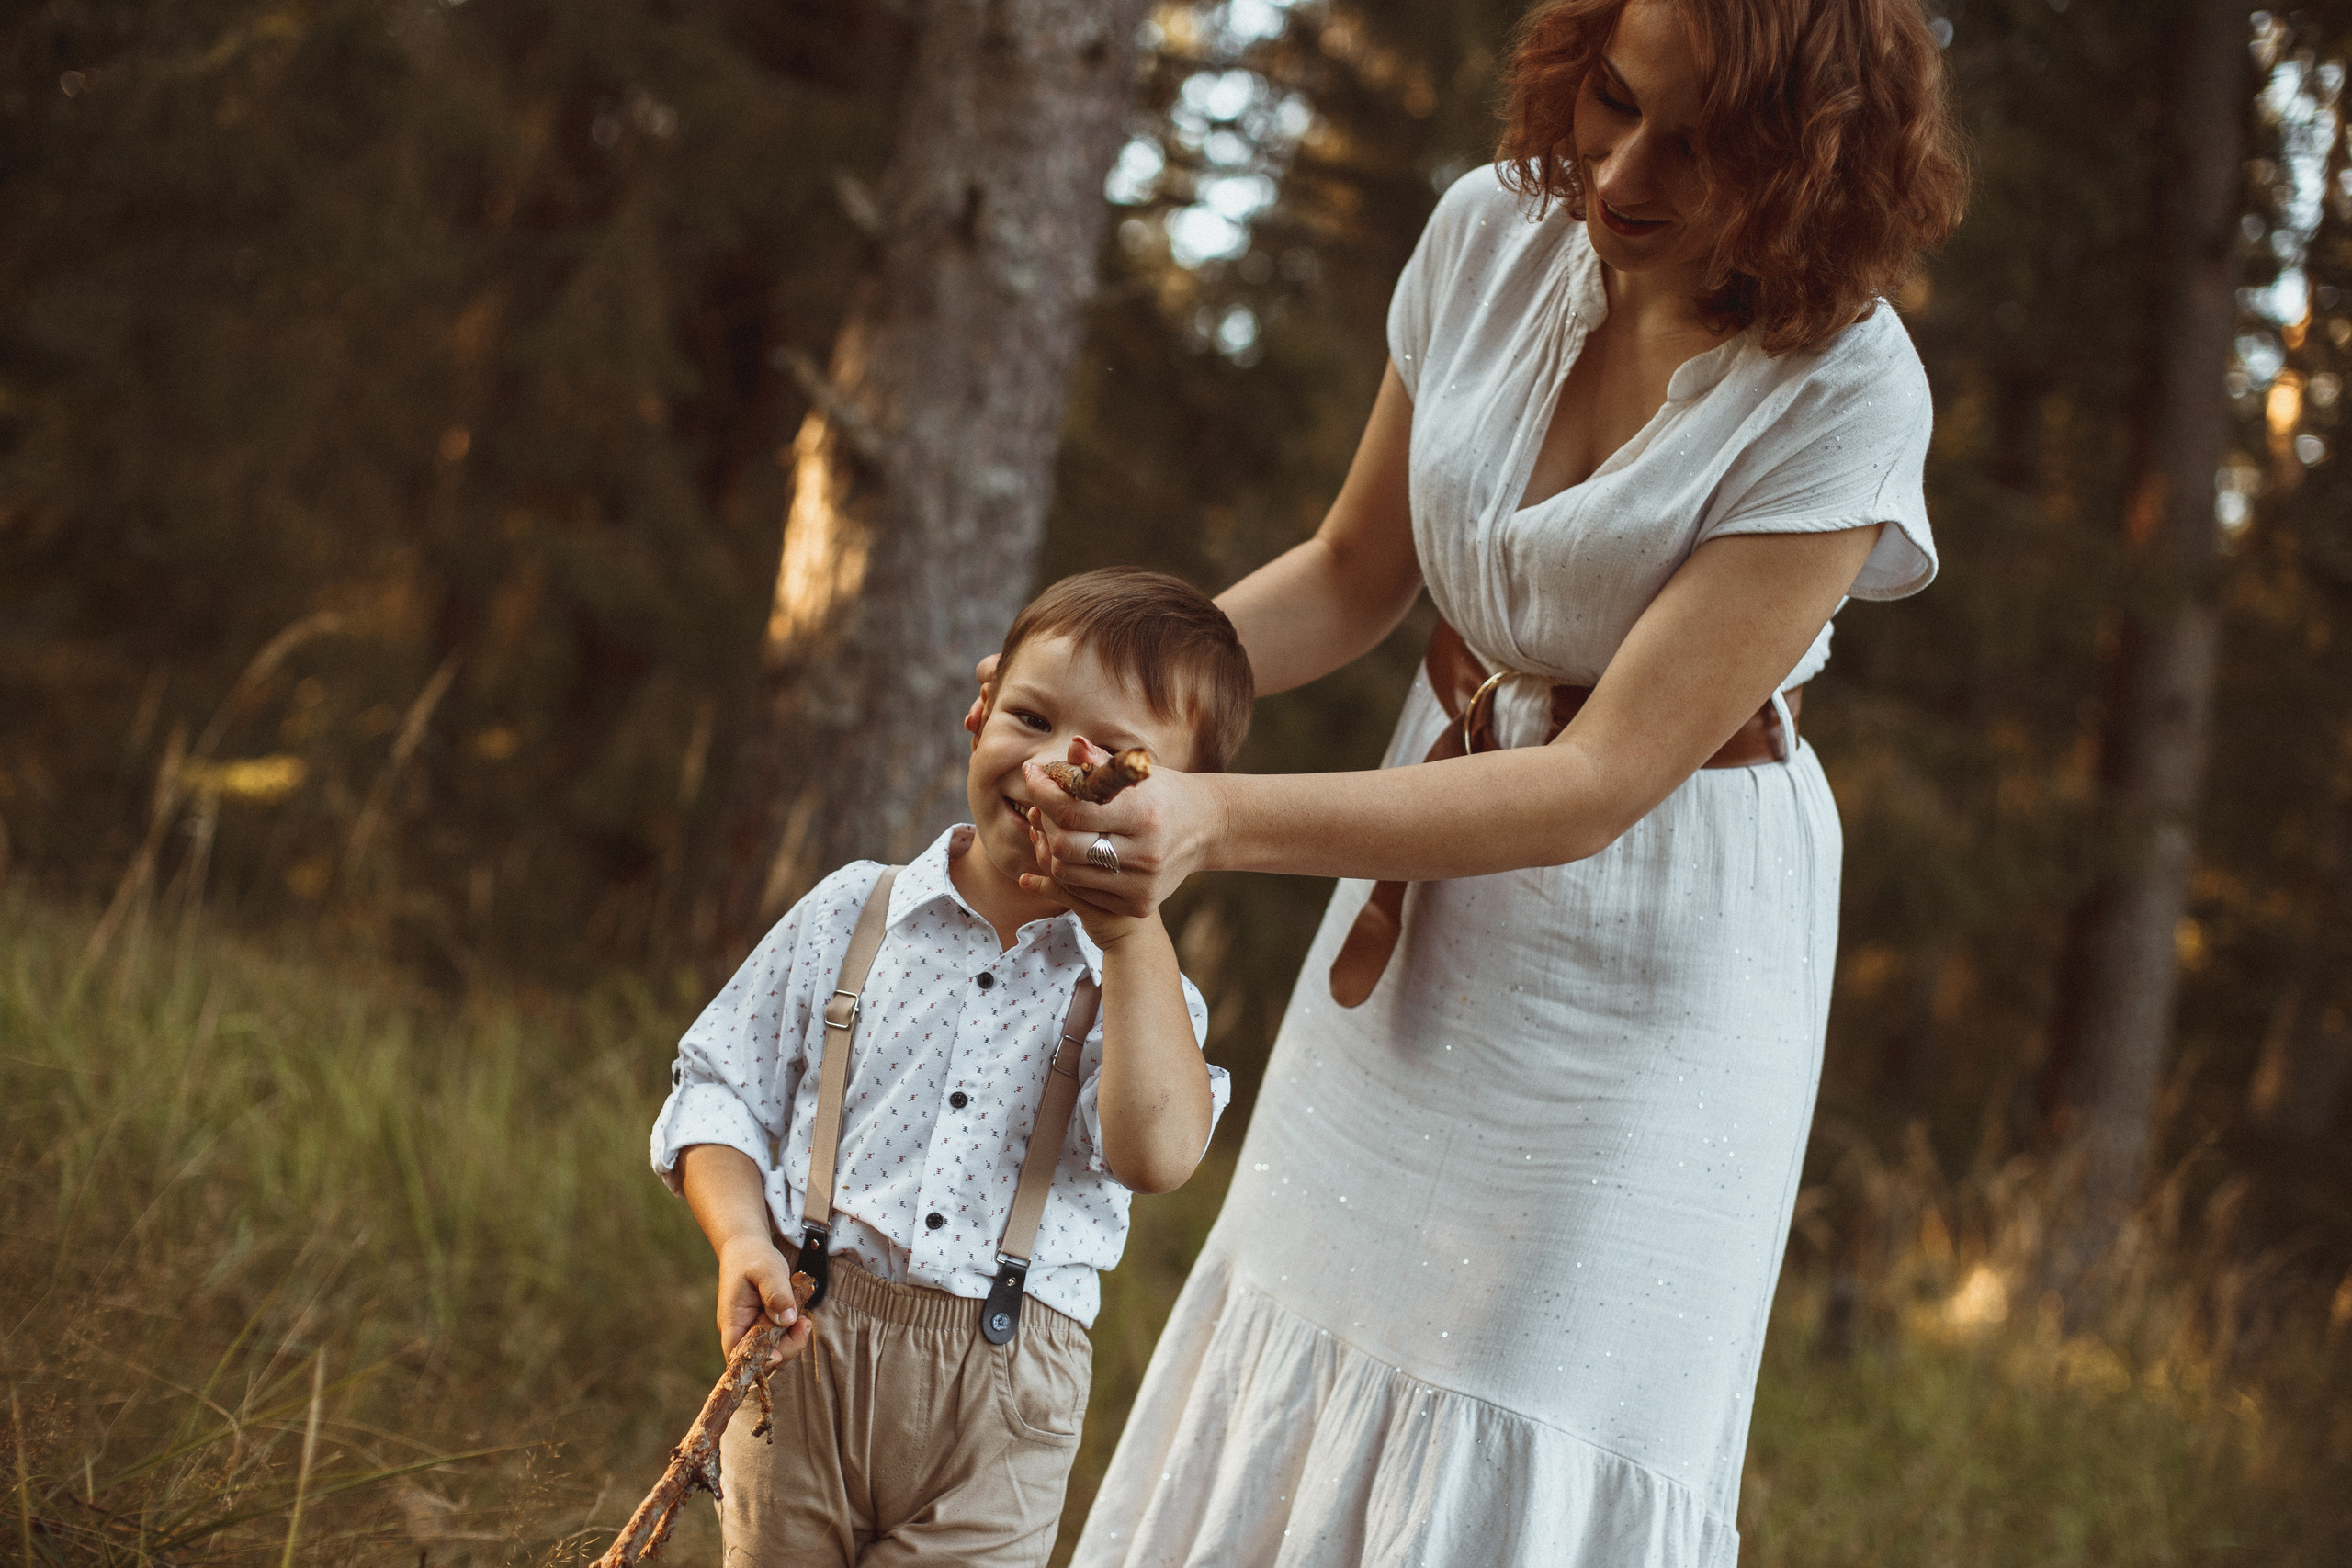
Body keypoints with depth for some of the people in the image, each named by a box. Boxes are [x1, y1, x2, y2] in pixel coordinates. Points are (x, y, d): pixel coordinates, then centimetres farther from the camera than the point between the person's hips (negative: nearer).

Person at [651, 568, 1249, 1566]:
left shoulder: (1138, 989, 0)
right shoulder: (853, 914, 4)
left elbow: (1157, 1153, -21)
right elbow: (719, 1091, 7)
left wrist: (1131, 925, -19)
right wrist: (742, 1240, -11)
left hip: (998, 1407, -1)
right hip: (810, 1346, 1)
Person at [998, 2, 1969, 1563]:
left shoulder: (1843, 395, -23)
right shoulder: (1494, 231, -6)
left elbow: (1598, 786, -25)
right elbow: (1354, 573, 8)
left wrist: (1224, 819, -32)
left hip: (1650, 948, -5)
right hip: (1425, 902, 5)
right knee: (1286, 1410, 12)